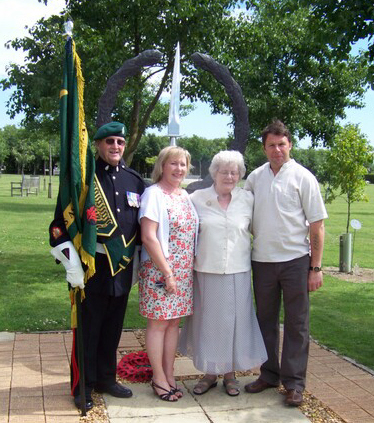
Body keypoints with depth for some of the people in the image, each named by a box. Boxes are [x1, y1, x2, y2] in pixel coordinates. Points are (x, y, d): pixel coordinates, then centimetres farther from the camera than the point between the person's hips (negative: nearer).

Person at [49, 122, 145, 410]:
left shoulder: (134, 180, 9)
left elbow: (141, 224, 17)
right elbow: (61, 224, -7)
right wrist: (72, 264, -14)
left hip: (122, 270, 5)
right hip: (91, 268, -4)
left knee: (113, 329, 16)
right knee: (87, 330, 5)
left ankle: (106, 379, 32)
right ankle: (84, 387, 21)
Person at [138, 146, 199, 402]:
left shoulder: (185, 196, 12)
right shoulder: (153, 194, -10)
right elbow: (148, 237, -17)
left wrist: (190, 270, 10)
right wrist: (168, 273, -17)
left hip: (184, 272, 7)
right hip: (159, 271, -7)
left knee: (174, 322, 13)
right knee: (159, 323, 3)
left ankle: (169, 375, 24)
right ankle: (159, 379, 16)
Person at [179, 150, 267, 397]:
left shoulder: (248, 200, 5)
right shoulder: (198, 198, 2)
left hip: (237, 272, 1)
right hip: (206, 271, 0)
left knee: (234, 320, 6)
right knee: (207, 320, 8)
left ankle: (230, 374, 24)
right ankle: (209, 373, 25)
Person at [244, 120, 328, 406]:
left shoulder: (303, 177, -4)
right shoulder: (255, 178, 6)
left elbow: (317, 225, -4)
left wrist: (316, 267, -8)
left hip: (295, 260, -3)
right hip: (262, 261, 4)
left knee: (296, 324, 4)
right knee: (266, 320, 13)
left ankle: (294, 383, 15)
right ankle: (269, 374, 28)